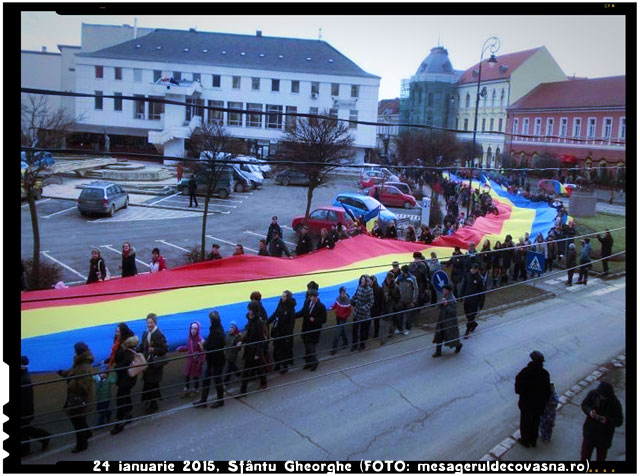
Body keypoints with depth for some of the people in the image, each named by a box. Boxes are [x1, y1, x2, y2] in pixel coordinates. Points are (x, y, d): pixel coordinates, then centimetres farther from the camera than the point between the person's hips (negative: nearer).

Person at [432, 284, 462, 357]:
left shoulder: (452, 300, -22)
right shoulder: (444, 297, 2)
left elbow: (454, 311, -24)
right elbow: (439, 306, 6)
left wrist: (446, 305, -32)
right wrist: (441, 303, -15)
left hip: (450, 321, -8)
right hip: (442, 319, 8)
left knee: (450, 336, 9)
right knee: (439, 335, 8)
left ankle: (458, 345, 39)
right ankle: (438, 352, 18)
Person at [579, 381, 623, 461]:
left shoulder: (615, 403, -23)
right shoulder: (592, 394, -16)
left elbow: (619, 422, -15)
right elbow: (584, 405, -1)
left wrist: (607, 420, -34)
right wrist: (589, 411, -22)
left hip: (605, 435, -2)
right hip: (590, 431, 2)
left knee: (601, 457, 18)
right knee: (585, 455, 17)